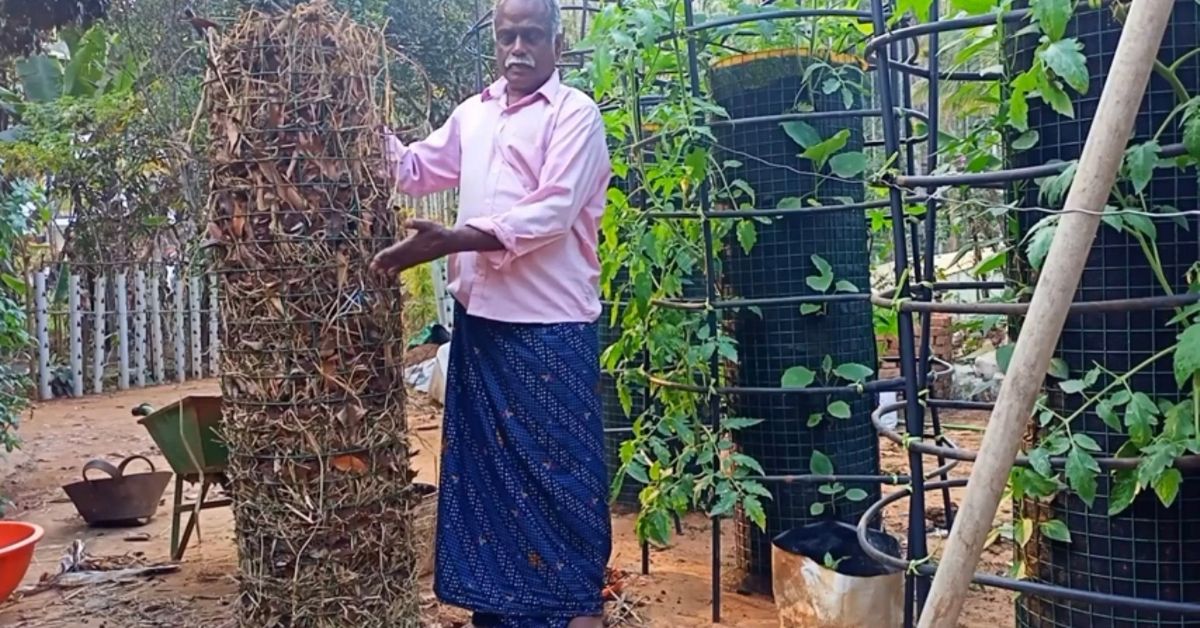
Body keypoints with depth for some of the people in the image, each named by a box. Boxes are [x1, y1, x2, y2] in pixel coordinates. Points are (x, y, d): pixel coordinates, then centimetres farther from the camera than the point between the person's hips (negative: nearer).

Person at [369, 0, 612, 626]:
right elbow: (414, 170, 24)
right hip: (480, 319, 7)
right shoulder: (472, 114, 15)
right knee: (485, 464, 13)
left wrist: (449, 239, -24)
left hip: (551, 326, -6)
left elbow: (553, 211, -18)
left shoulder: (575, 113, -5)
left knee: (558, 469, 1)